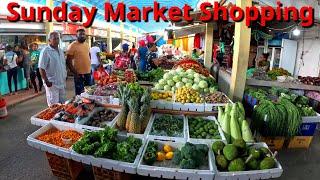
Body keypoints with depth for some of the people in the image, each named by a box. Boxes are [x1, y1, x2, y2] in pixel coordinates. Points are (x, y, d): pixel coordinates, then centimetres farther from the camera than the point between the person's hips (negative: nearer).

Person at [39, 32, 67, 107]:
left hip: (62, 82, 7)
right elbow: (41, 68, -15)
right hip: (52, 83, -7)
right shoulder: (45, 51, -12)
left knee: (63, 103, 16)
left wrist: (65, 76, 15)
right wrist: (46, 81, -18)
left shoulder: (60, 50, 12)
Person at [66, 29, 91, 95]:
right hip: (79, 74, -6)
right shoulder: (72, 46, -9)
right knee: (79, 93, 1)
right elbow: (68, 61, -11)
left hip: (88, 73, 7)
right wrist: (74, 72, -16)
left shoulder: (86, 45, 12)